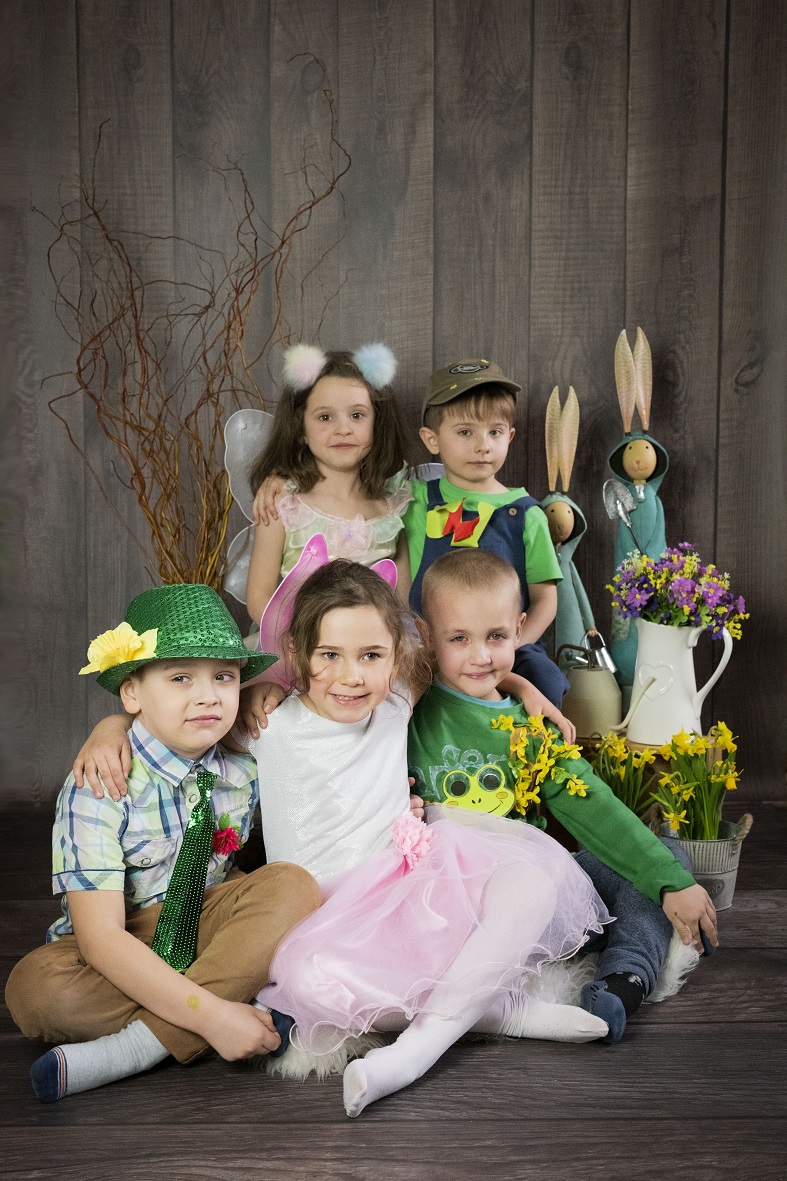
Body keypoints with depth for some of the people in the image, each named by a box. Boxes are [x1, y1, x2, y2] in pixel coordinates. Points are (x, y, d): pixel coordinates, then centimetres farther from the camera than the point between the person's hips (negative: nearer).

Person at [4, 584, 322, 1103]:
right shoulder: (99, 789, -21)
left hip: (208, 929, 4)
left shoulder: (243, 776, -6)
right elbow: (101, 937, -28)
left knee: (294, 885, -22)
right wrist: (212, 1014, -36)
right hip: (124, 957, -3)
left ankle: (136, 1046, -27)